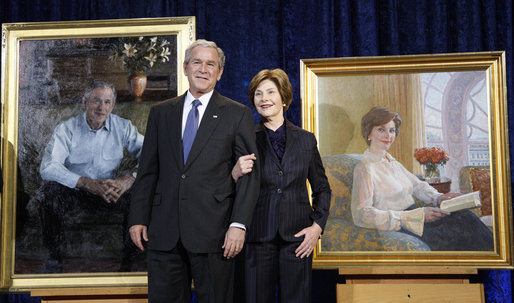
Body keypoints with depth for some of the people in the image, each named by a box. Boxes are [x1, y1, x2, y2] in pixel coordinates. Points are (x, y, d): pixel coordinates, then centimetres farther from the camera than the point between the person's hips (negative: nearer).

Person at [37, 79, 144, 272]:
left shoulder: (123, 127, 0)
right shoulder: (67, 129, -6)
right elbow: (48, 168, -19)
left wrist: (129, 179, -27)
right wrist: (89, 184, -30)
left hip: (109, 193, 1)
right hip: (74, 193, -1)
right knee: (50, 190, -31)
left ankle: (132, 254, -4)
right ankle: (55, 255, -10)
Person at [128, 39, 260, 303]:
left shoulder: (238, 115, 4)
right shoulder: (161, 113, 13)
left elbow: (249, 175, 0)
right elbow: (147, 170, 13)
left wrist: (238, 224, -10)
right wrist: (138, 218, 5)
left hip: (212, 232, -2)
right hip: (164, 232, 3)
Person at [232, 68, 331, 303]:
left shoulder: (305, 139, 6)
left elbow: (322, 189, 13)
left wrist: (317, 226, 1)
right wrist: (236, 173, -17)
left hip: (297, 239, 1)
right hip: (259, 237, -1)